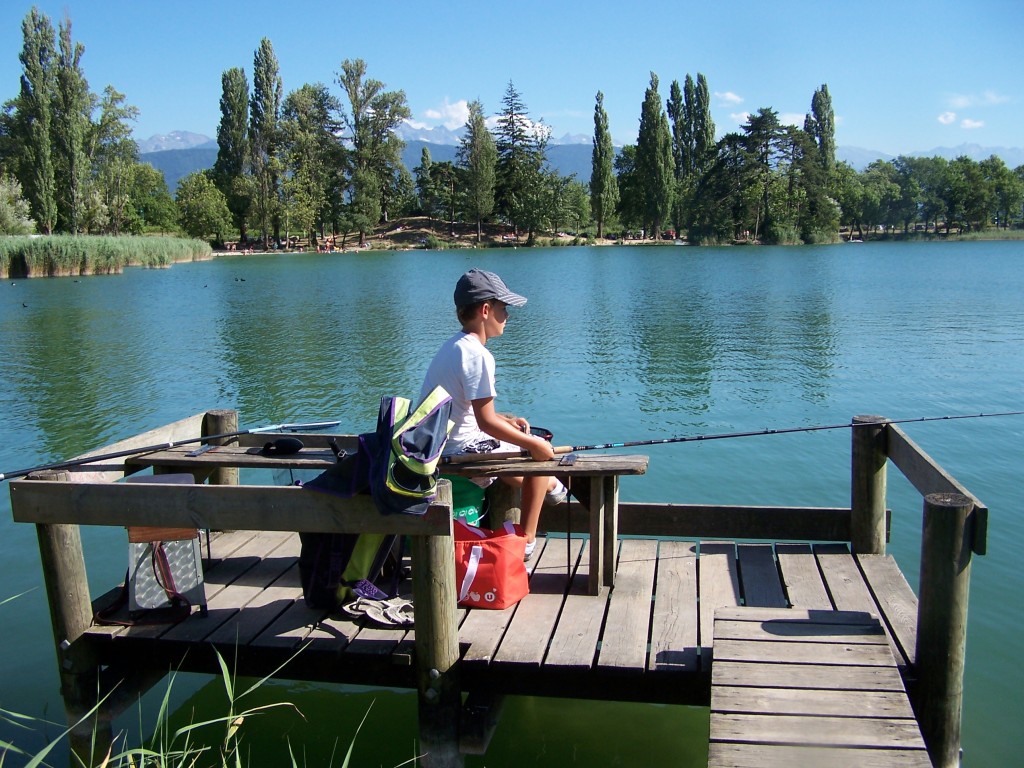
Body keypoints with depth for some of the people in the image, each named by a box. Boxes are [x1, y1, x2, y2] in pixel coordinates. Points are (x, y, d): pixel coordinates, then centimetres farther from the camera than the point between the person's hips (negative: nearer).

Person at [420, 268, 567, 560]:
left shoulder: (452, 346, 9)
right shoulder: (477, 355, -21)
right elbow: (486, 422, -24)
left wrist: (505, 419, 15)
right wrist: (533, 444, -14)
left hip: (435, 445, 10)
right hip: (459, 449, -10)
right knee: (540, 454, 3)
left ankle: (547, 487, 51)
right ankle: (526, 540, 10)